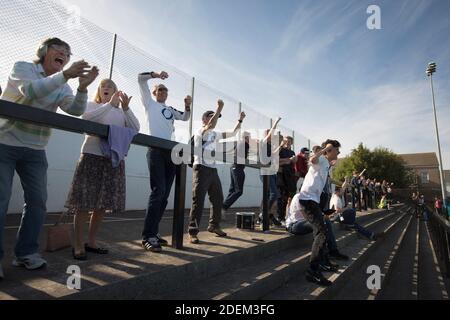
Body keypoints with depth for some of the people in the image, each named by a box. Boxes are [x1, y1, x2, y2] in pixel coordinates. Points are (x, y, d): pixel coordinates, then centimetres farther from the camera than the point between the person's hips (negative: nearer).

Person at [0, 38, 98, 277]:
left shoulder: (62, 86, 8)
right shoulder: (22, 67, -2)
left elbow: (76, 110, -11)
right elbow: (31, 90, -24)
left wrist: (83, 87, -27)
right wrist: (65, 75, -32)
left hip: (35, 151, 4)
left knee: (38, 201, 2)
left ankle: (26, 252, 14)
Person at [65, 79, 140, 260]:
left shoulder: (121, 112, 17)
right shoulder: (91, 105, 10)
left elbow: (136, 129, 3)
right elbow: (86, 118, -13)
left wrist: (126, 108, -7)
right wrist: (110, 104, -13)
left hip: (114, 159, 3)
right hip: (92, 156, -3)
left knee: (103, 204, 7)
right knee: (84, 203, -3)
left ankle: (91, 242, 21)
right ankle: (78, 245, 9)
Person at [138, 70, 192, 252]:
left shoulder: (171, 110, 28)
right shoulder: (150, 103, 15)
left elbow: (185, 118, 32)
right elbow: (141, 78, 11)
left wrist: (188, 106, 15)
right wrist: (156, 75, -2)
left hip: (170, 151, 6)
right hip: (155, 150, -6)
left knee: (164, 194, 3)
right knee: (158, 191, -17)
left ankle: (153, 232, 12)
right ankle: (148, 237, -12)